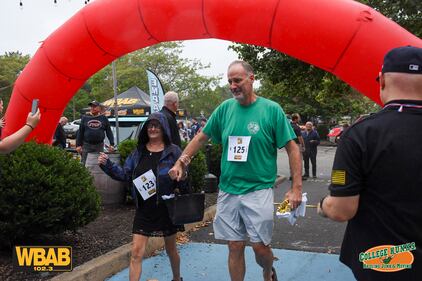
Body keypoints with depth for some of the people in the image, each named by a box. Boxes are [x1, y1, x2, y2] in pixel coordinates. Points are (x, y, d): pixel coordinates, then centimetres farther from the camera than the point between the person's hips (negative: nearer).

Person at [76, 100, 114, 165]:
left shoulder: (103, 118, 5)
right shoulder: (85, 118, 6)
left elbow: (109, 132, 6)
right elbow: (80, 132, 5)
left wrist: (112, 144, -2)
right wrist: (78, 145, -1)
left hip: (99, 145, 0)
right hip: (87, 145, 0)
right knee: (84, 164, 1)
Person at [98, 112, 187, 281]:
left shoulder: (173, 151, -8)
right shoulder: (139, 151, 4)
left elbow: (183, 180, -7)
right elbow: (125, 174, 4)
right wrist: (107, 165, -9)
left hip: (166, 208, -2)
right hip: (144, 209, 3)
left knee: (171, 249, 16)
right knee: (136, 252, -2)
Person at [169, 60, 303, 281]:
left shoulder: (271, 110, -6)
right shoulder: (225, 108, 4)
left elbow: (292, 148, -5)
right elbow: (201, 138, 13)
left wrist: (296, 187, -10)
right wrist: (181, 161, 2)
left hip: (258, 190, -3)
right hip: (228, 190, 3)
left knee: (260, 246, 1)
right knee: (235, 247, 8)